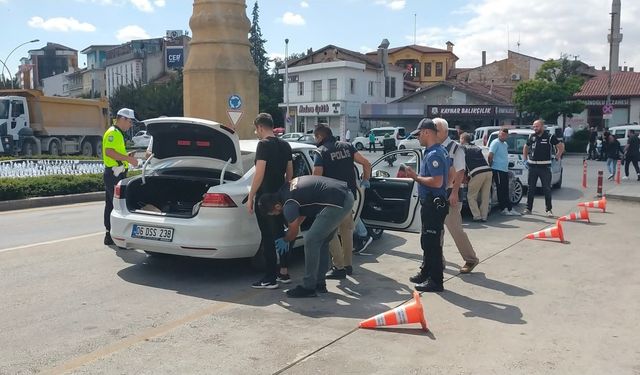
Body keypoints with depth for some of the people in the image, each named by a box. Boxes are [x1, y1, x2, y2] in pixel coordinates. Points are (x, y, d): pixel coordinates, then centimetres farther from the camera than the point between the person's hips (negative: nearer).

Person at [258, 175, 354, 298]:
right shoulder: (287, 188, 15)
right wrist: (288, 233, 34)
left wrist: (284, 241, 22)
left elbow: (294, 231, 2)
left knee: (311, 240, -6)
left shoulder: (289, 205, -12)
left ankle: (308, 288, 0)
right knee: (322, 241, 17)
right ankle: (320, 283, 24)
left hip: (338, 202, -10)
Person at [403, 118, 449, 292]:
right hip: (431, 203, 11)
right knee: (427, 241, 20)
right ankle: (426, 273, 32)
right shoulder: (439, 151, 13)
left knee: (432, 243, -4)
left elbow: (437, 182, -29)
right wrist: (416, 176, 16)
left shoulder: (433, 155, -19)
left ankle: (435, 281, 4)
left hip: (433, 204, -11)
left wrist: (416, 177, -17)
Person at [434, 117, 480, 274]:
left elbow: (460, 173, -15)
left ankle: (470, 259, 11)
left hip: (449, 194, -7)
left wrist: (454, 193, -21)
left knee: (455, 228, -5)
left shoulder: (455, 148, -10)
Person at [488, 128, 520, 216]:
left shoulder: (505, 144, 19)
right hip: (498, 170, -9)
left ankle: (510, 209, 13)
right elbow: (490, 156, -18)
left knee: (505, 191, 10)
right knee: (501, 190, -5)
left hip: (505, 170, 9)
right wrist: (491, 165, -10)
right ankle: (503, 209, -1)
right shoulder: (495, 143, -9)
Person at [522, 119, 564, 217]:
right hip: (532, 166, 4)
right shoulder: (531, 137, 7)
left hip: (545, 167, -4)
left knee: (547, 189, 0)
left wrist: (557, 157, -1)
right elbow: (525, 147, 22)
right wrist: (525, 159, 15)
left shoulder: (550, 137, -4)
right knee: (530, 188, 8)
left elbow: (561, 146, 3)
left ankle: (549, 210, 6)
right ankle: (528, 208, 15)